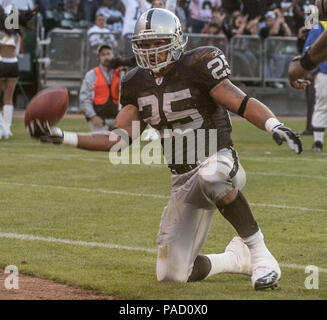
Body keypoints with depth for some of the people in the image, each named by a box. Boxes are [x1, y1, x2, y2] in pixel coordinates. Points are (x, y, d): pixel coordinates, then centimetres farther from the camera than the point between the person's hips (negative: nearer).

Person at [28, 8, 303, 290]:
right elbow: (121, 139, 6)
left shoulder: (197, 67, -12)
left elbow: (241, 103, -18)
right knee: (172, 273, 2)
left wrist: (275, 126, -37)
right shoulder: (138, 84, 6)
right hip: (183, 182, 6)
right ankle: (237, 257, 27)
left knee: (209, 176, -45)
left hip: (220, 162, -6)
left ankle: (258, 251, -26)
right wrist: (63, 138, -1)